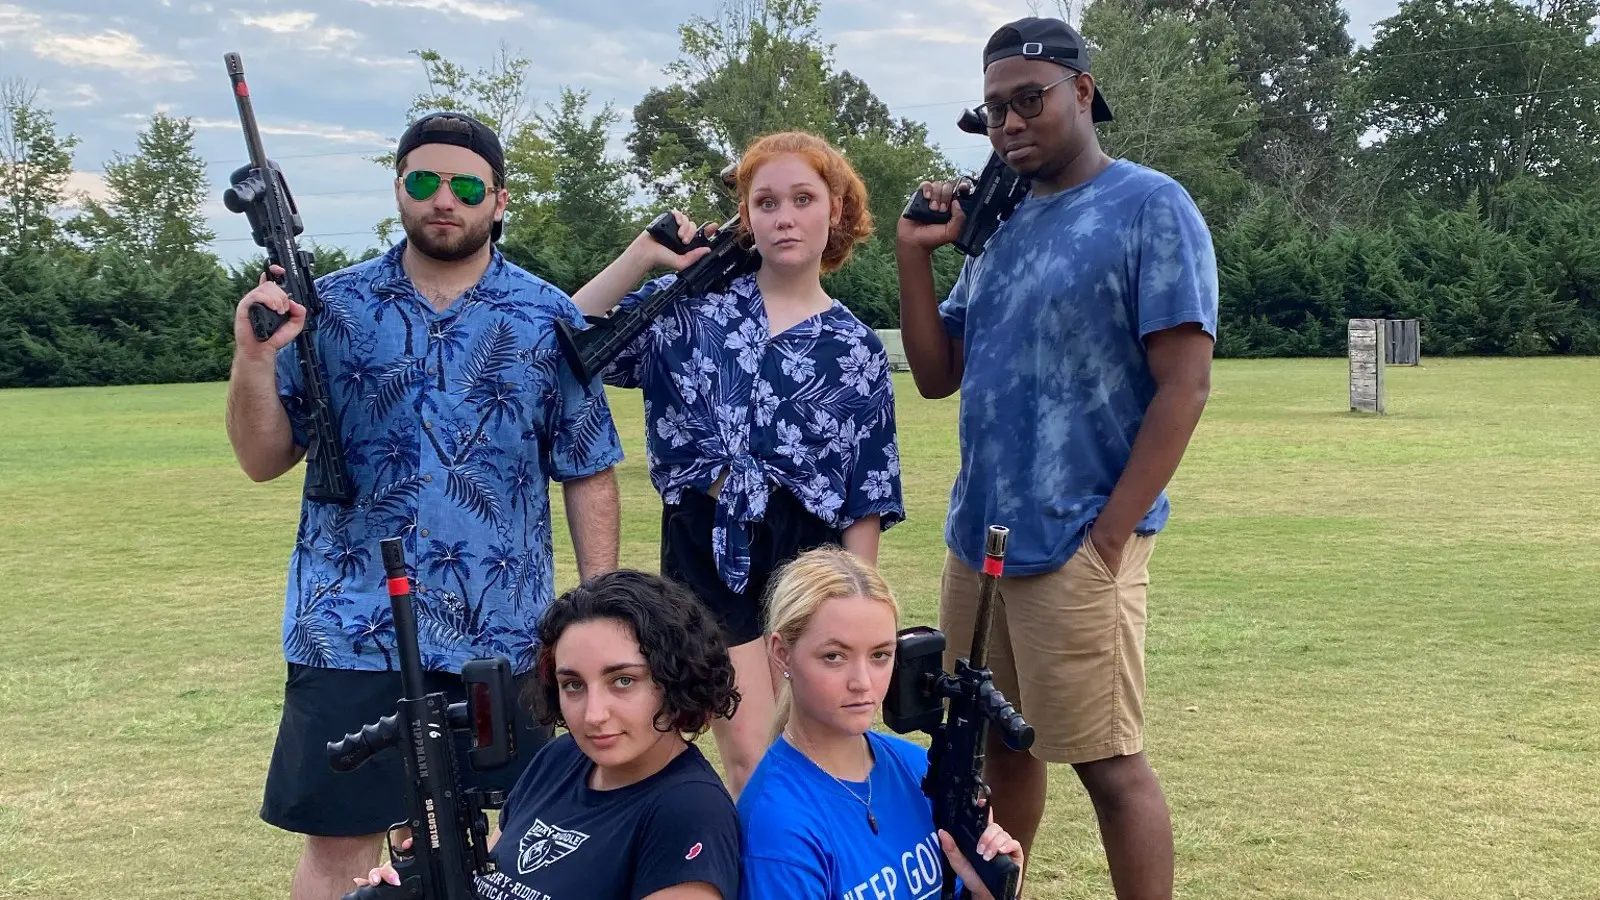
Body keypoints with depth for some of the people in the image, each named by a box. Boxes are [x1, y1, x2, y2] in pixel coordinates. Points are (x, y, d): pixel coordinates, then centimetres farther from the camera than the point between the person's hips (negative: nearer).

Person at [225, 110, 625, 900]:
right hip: (353, 633, 0)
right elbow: (264, 461, 3)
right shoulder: (332, 307, 3)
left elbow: (588, 475, 5)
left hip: (504, 635, 0)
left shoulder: (549, 321, 3)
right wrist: (255, 359, -14)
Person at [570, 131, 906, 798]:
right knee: (752, 762, -4)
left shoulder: (855, 349, 3)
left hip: (805, 553, 1)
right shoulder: (692, 303, 2)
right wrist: (640, 256, -14)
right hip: (706, 548, -1)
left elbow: (866, 498, 3)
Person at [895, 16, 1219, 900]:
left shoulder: (1149, 207, -7)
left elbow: (1184, 384, -13)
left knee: (1108, 761, -1)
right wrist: (914, 253, 1)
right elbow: (937, 375, 14)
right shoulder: (997, 222, 13)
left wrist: (1110, 537, -16)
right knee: (997, 744, 15)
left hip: (1074, 546, -7)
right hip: (976, 539, 7)